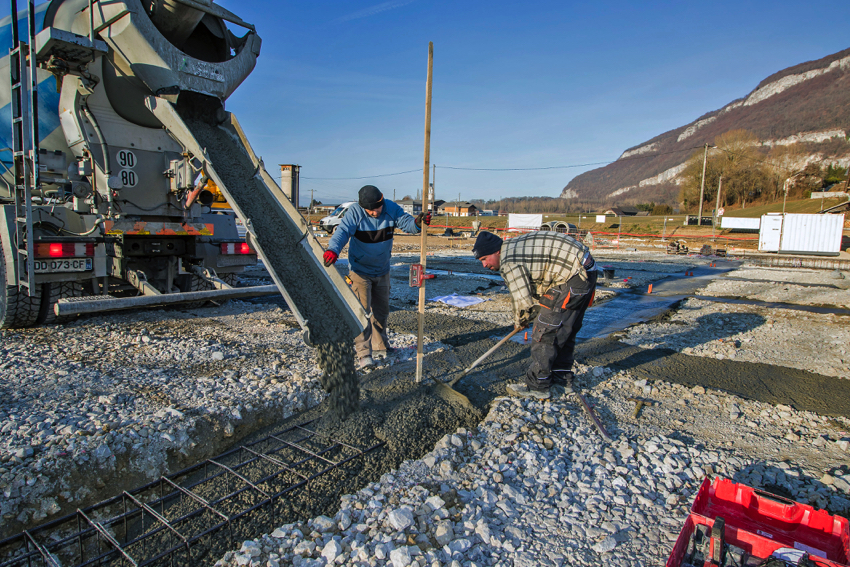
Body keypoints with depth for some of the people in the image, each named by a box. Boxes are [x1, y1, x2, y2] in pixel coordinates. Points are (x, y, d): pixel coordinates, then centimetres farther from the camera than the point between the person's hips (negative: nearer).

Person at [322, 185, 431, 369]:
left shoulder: (391, 208, -11)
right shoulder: (355, 212, -21)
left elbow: (406, 222, -15)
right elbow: (343, 231, -32)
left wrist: (417, 222, -39)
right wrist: (333, 250, -51)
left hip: (382, 271, 5)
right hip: (360, 271, -4)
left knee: (381, 310, 17)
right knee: (363, 311, -11)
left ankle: (380, 347, 35)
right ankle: (363, 353, -5)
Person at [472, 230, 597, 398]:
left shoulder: (509, 261, -17)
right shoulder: (514, 247, 15)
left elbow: (523, 300, -13)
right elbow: (530, 287, 23)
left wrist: (520, 321, 8)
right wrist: (523, 318, 24)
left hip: (572, 278, -11)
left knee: (544, 332, -4)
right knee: (564, 331, 19)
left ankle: (537, 386, 5)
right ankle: (562, 379, 31)